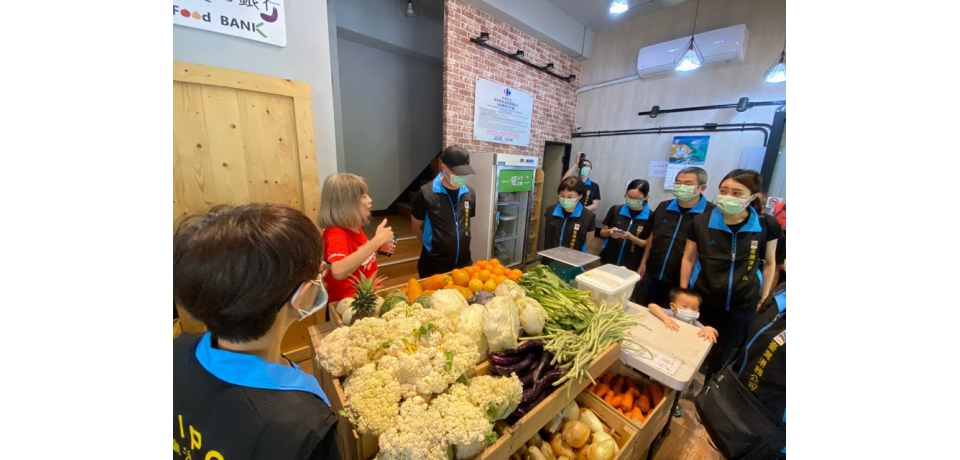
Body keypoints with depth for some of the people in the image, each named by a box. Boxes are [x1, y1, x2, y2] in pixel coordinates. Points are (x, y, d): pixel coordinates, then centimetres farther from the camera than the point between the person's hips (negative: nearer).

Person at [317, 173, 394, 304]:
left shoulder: (355, 228, 2)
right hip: (345, 302, -7)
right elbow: (338, 271, -39)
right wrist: (377, 240, -36)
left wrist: (377, 248, -1)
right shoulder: (335, 234, -20)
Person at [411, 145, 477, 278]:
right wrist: (433, 246, 5)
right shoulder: (426, 193, -15)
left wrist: (459, 245, 9)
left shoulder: (470, 193, -1)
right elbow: (416, 226, -3)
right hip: (434, 266, -4)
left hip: (464, 263, 4)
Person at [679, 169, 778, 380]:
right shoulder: (701, 222, -10)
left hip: (742, 307, 1)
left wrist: (763, 299, 6)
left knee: (720, 358, 17)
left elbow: (769, 263, 6)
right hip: (702, 301, 0)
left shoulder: (766, 227, -9)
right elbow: (689, 258, 0)